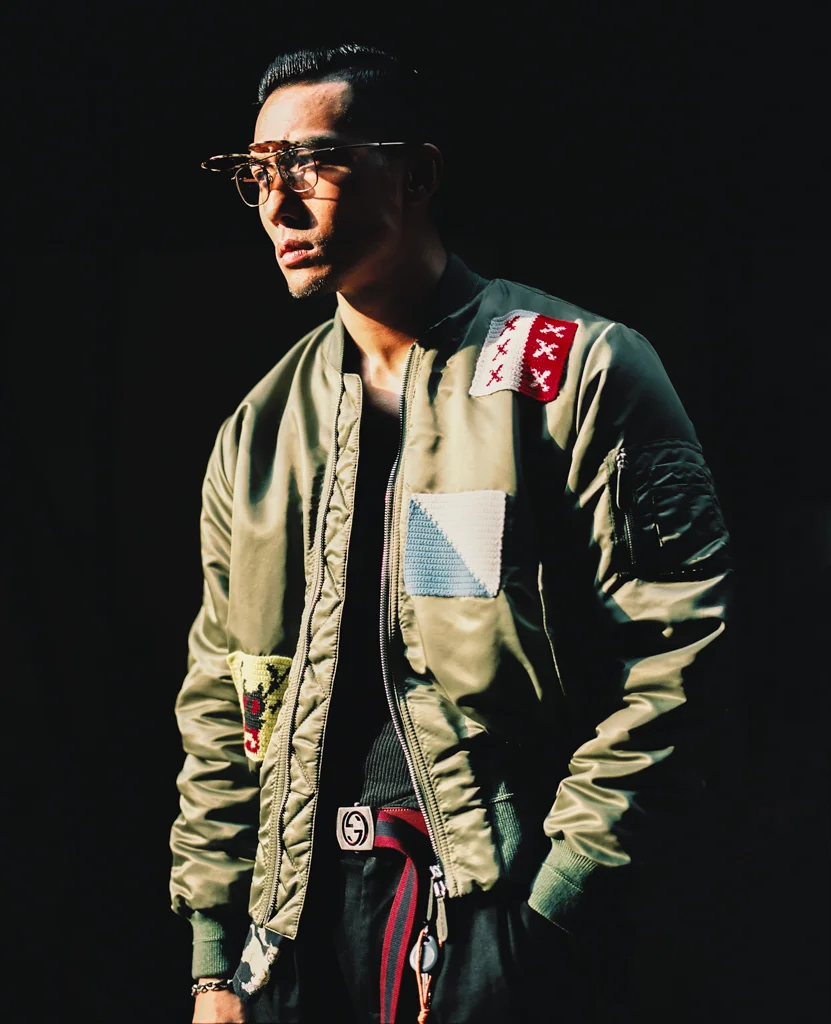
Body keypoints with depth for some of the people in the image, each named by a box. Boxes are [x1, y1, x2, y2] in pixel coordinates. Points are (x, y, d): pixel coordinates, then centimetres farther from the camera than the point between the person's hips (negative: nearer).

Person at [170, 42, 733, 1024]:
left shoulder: (576, 371, -5)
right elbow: (219, 698, 15)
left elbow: (673, 654, -10)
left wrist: (546, 910, -16)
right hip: (308, 901, 5)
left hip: (504, 897, -4)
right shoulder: (258, 430, 12)